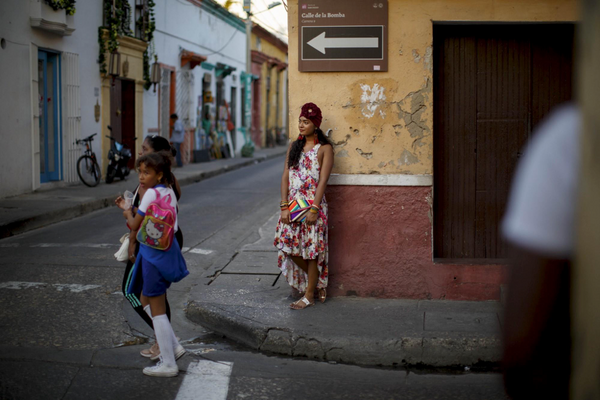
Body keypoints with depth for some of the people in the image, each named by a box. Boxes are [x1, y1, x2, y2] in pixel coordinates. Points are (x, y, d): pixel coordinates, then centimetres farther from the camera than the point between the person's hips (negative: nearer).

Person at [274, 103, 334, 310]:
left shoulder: (324, 148, -4)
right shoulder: (294, 146, 11)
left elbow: (323, 181, -10)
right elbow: (286, 177, 7)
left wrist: (314, 209, -16)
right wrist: (284, 206, -3)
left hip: (313, 204, -5)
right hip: (293, 204, 5)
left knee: (312, 249, 0)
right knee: (290, 246, 3)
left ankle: (308, 296, 11)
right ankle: (318, 280, 24)